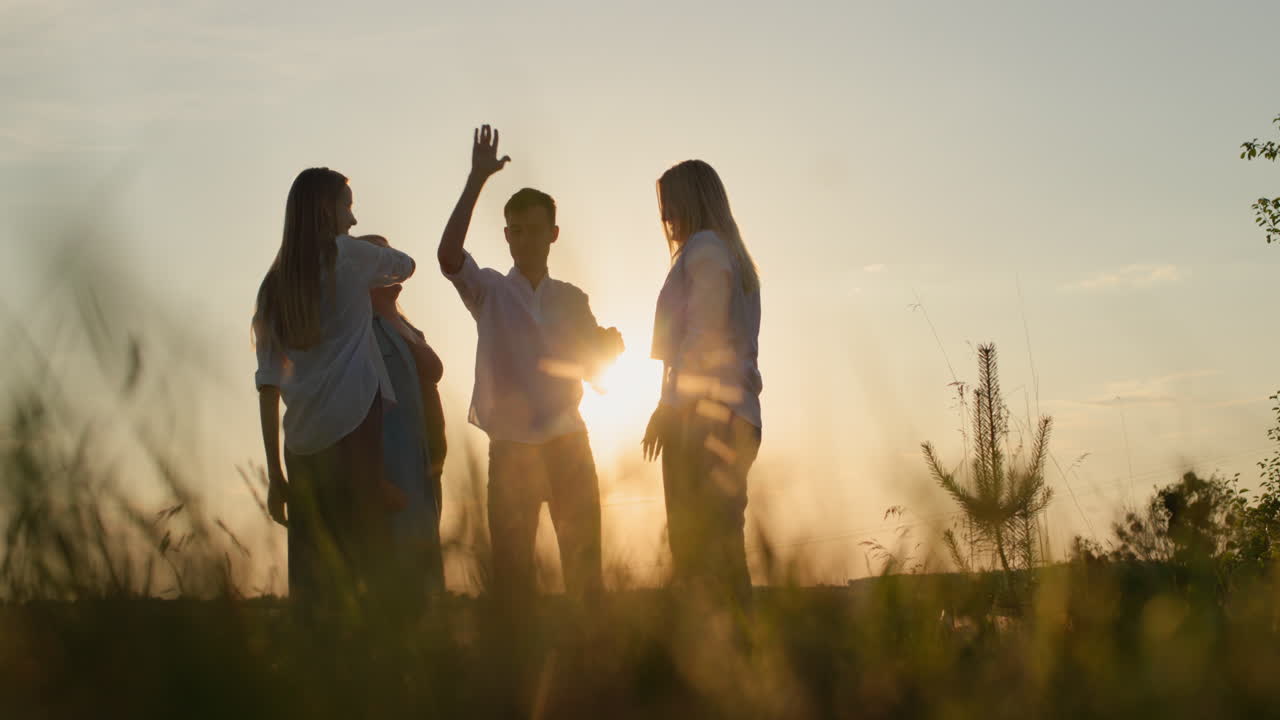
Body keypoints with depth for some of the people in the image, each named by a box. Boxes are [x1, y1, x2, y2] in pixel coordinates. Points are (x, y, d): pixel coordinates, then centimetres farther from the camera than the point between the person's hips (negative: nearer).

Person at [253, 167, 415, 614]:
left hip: (301, 441, 6)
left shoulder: (273, 286, 15)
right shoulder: (346, 256, 1)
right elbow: (405, 266, 21)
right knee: (362, 558, -7)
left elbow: (268, 383, 13)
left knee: (313, 575, 6)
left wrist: (274, 471, 14)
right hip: (354, 425, -6)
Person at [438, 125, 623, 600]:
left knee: (584, 560, 1)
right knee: (512, 565, -1)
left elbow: (594, 368, 15)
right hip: (510, 447, -2)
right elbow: (449, 254, -16)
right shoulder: (489, 292, 4)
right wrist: (477, 180, -20)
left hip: (567, 443, 2)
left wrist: (609, 346, -8)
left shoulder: (571, 300, 12)